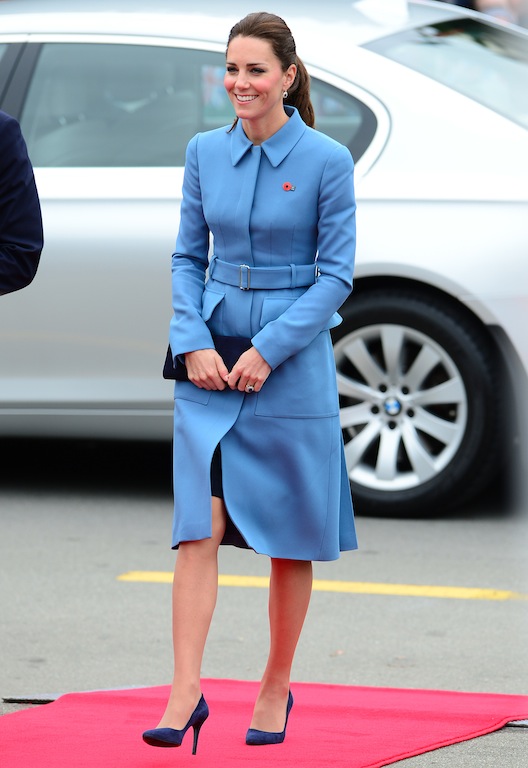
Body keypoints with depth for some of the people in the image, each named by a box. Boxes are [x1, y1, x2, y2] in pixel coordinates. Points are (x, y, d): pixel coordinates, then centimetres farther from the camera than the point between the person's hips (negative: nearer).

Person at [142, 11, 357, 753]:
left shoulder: (327, 161, -7)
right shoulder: (205, 153, 5)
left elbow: (336, 273, -6)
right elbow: (188, 257, 10)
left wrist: (268, 350, -14)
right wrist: (193, 342, -5)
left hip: (292, 364, -2)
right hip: (210, 363, 3)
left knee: (288, 538, 7)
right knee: (198, 526, -9)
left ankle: (276, 690, 22)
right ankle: (186, 692, -13)